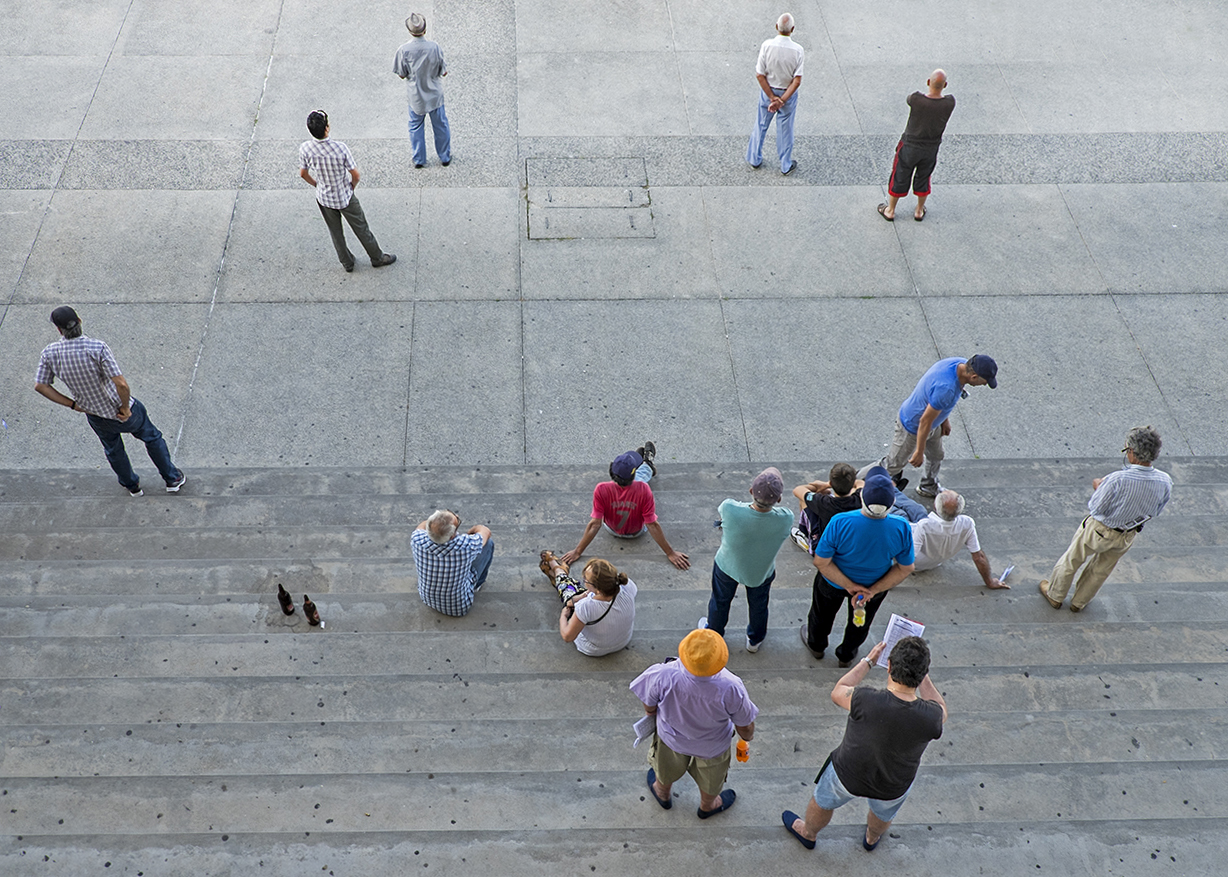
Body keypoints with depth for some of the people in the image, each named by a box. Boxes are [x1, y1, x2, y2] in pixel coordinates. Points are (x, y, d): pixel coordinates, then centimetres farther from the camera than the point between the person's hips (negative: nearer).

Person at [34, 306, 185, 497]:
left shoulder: (50, 353, -17)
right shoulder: (97, 347, -30)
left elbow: (40, 386, -6)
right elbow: (121, 384, -35)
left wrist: (73, 404, -1)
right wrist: (125, 407, -16)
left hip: (96, 416, 4)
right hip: (122, 409, -3)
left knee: (113, 450, 31)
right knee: (152, 438, 24)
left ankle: (131, 486, 53)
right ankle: (172, 479, 40)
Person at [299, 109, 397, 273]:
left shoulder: (305, 149, -22)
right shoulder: (340, 147, -30)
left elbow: (303, 174, -5)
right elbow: (355, 175, -19)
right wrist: (352, 186, 4)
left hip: (324, 198, 3)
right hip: (345, 198, -3)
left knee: (335, 232, 24)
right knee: (361, 229, 19)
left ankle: (347, 262, 40)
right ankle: (377, 258, 37)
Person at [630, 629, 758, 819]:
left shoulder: (663, 676, -42)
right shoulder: (730, 689, -41)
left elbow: (649, 707, -19)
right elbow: (745, 728, -22)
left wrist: (653, 714, 6)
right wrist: (748, 735, 4)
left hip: (672, 737, 0)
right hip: (712, 746, 0)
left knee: (667, 768, 36)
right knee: (710, 778, 34)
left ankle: (662, 794, 67)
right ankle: (707, 806, 65)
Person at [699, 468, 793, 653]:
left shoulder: (730, 510, -42)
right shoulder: (786, 520, -37)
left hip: (728, 566, -1)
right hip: (761, 571, 1)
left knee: (720, 601, 30)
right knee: (758, 604, 31)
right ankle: (755, 640, 57)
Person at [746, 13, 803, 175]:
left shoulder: (767, 46, -20)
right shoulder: (798, 50, -20)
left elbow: (760, 75, -17)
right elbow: (797, 81, -20)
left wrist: (772, 97, -11)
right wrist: (782, 100, -17)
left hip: (767, 91, 1)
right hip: (788, 94, -1)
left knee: (761, 125, 20)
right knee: (785, 130, 15)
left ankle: (755, 159, 34)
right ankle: (786, 166, 29)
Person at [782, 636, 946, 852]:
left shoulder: (867, 702, -38)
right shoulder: (930, 718, -33)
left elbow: (837, 693, -15)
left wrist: (868, 661, -6)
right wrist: (922, 674, -8)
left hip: (848, 775, -2)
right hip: (893, 787, 2)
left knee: (823, 801, 32)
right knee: (884, 812, 38)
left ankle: (807, 833, 59)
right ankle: (872, 838, 67)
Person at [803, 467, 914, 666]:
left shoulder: (840, 523, -40)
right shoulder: (902, 528, -34)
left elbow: (821, 562, -29)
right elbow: (905, 568, -20)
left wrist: (850, 586, -19)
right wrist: (872, 590, -16)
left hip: (833, 582, -1)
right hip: (875, 584, 2)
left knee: (822, 614, 32)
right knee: (860, 624, 34)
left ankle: (816, 645, 61)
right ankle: (846, 655, 60)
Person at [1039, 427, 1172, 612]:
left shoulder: (1118, 479, -38)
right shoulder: (1165, 482, -21)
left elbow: (1096, 508, -23)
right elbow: (1156, 510, -2)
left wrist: (1098, 488, -6)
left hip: (1099, 530, -5)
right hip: (1127, 537, 5)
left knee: (1072, 560, 23)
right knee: (1100, 571, 28)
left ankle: (1054, 595, 44)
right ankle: (1079, 602, 49)